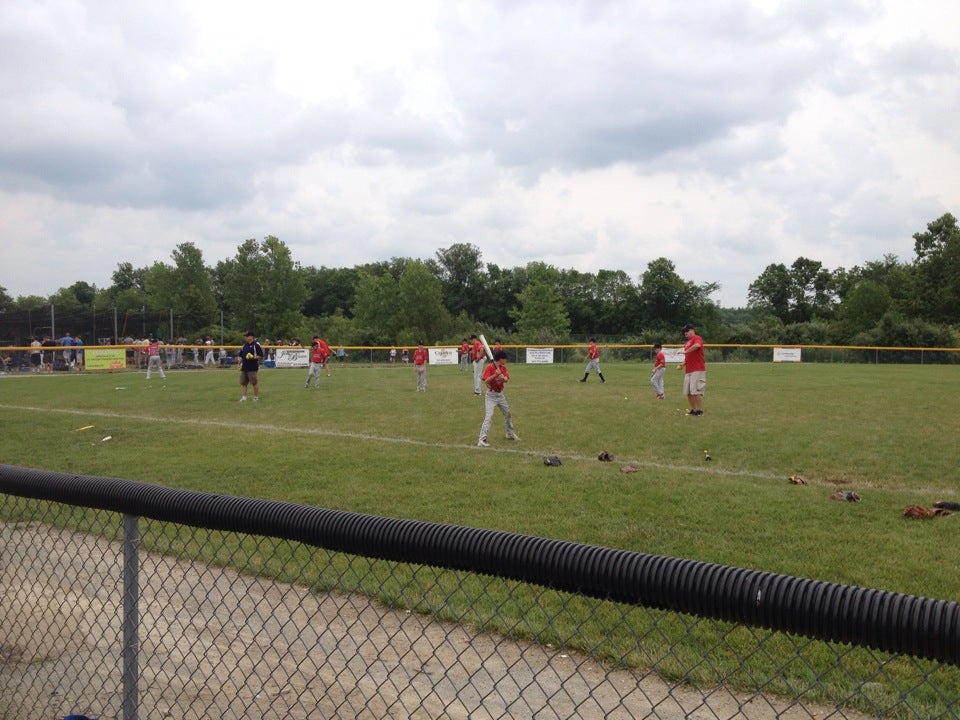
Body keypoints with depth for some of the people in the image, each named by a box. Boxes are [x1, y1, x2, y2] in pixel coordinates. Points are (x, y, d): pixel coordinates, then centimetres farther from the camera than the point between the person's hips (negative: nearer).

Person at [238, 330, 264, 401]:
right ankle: (243, 397, 9)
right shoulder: (244, 345, 15)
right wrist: (239, 364, 12)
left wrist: (253, 357, -22)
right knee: (243, 382, 5)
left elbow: (261, 356, -9)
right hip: (244, 368, 7)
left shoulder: (256, 345, -7)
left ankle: (256, 397, 10)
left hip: (252, 368, -7)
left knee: (254, 382, -2)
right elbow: (241, 356, 21)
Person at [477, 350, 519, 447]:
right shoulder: (489, 368, -17)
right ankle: (482, 440, -21)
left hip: (500, 394, 7)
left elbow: (506, 380, -6)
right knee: (489, 416, -18)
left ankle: (510, 434, 43)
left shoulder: (503, 368, 4)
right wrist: (495, 375, -38)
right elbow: (486, 381, -26)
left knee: (507, 413, 21)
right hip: (491, 395, -7)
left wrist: (503, 378, -29)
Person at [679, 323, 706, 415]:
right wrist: (683, 364, 10)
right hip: (688, 371, 9)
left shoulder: (697, 338, -6)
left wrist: (686, 351, -23)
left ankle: (699, 410, -5)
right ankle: (693, 410, 16)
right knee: (688, 392, 8)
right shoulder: (686, 343, 22)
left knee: (696, 391, -11)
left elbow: (697, 345, -30)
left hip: (698, 370, -9)